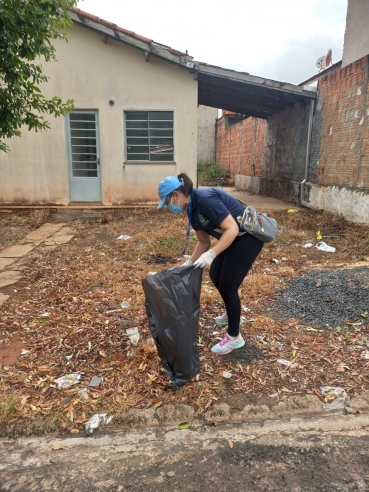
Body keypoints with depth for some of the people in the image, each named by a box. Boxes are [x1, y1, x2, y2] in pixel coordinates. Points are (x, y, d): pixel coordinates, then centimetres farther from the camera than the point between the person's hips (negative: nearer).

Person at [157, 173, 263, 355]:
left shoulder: (205, 199, -26)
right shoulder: (192, 209, 3)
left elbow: (232, 229, -29)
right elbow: (203, 241, 11)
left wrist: (211, 254, -34)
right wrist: (189, 262, 6)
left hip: (248, 237, -9)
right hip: (233, 238, 10)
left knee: (227, 285, -4)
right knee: (216, 276, 18)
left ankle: (234, 337, 14)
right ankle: (232, 314, 44)